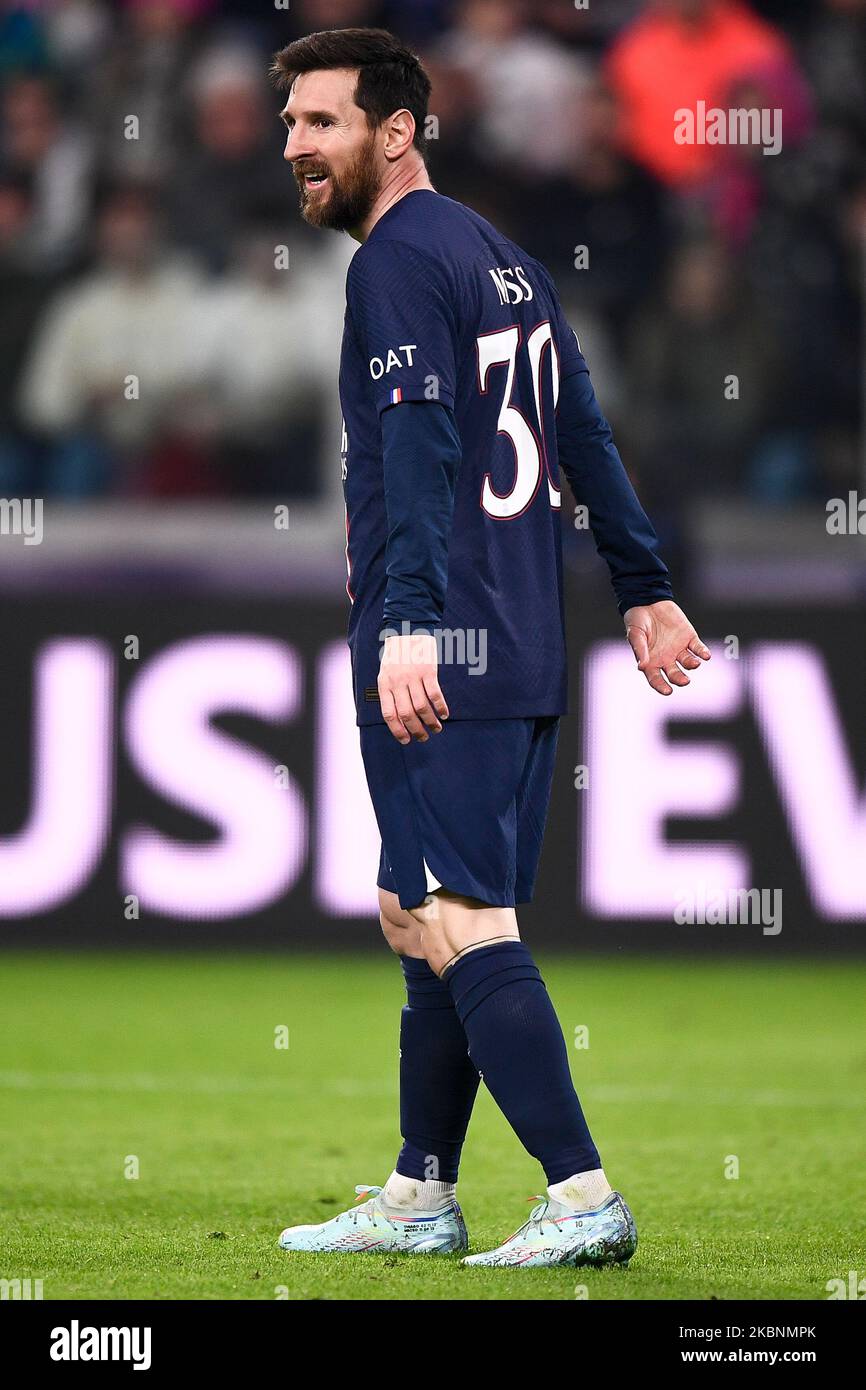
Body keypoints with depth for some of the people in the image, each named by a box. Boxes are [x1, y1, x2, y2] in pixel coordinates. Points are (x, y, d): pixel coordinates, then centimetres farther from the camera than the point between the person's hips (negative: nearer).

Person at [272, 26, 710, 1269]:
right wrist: (644, 590, 29)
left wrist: (410, 623, -29)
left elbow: (422, 451, -21)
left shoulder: (399, 260, -10)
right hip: (521, 658, 10)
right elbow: (585, 438, 23)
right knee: (426, 919, 14)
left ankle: (584, 1199, -15)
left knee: (462, 924, -11)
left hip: (435, 658, -10)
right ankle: (419, 1199, 19)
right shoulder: (504, 262, 19)